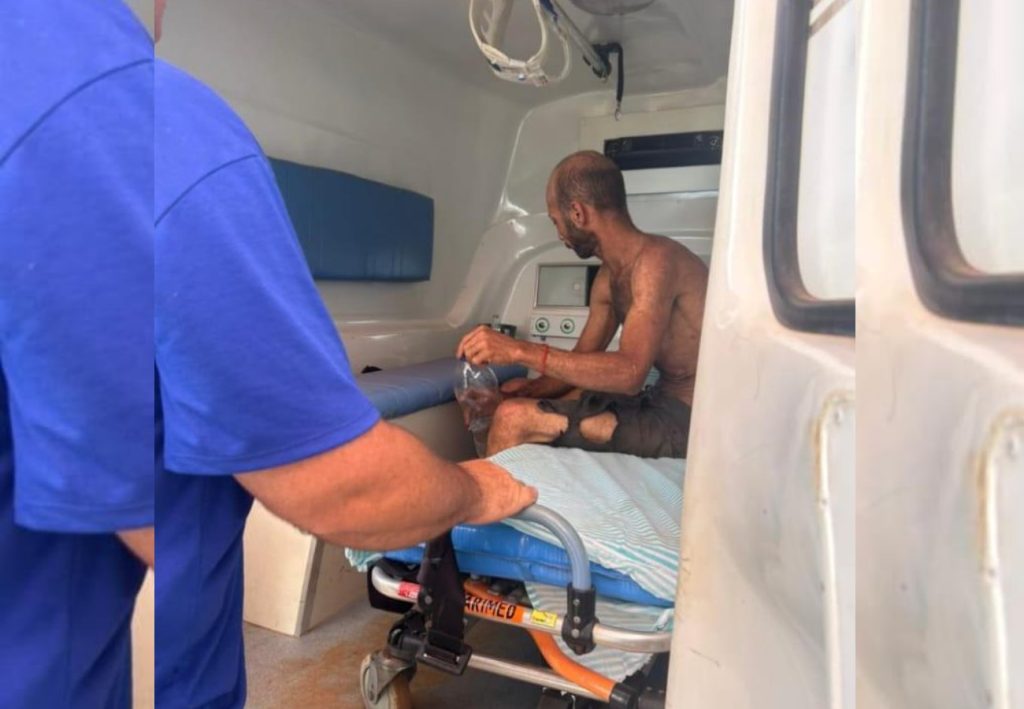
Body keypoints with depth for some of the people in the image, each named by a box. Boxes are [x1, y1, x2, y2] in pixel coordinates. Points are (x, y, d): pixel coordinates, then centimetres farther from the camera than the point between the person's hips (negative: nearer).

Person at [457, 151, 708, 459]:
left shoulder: (655, 260, -20)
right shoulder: (608, 276, 8)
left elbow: (629, 373, -30)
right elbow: (582, 361, 14)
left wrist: (520, 350, -31)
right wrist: (529, 388, 0)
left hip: (684, 418, -9)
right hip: (663, 400, 9)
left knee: (515, 419, -17)